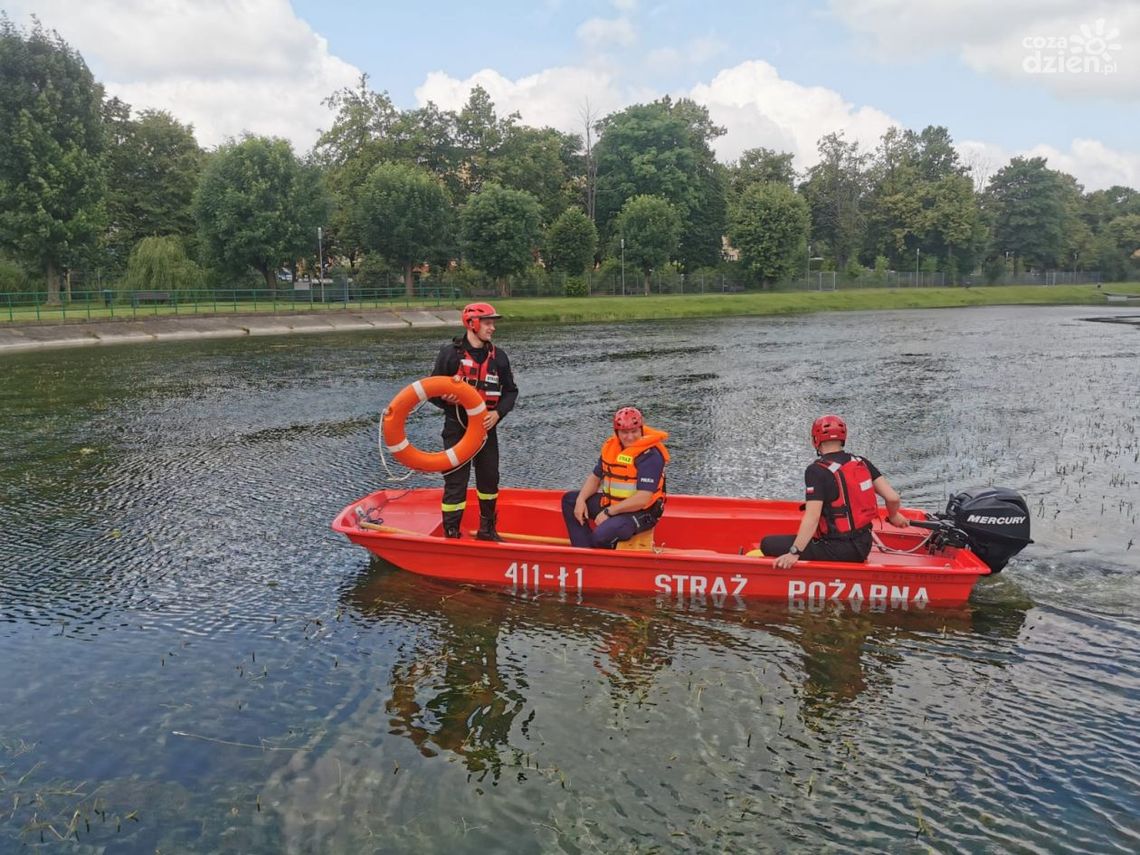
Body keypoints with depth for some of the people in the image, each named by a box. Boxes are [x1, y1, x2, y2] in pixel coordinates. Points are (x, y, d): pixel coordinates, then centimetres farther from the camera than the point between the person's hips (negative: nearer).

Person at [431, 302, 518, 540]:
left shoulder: (498, 356, 2)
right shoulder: (450, 353, -8)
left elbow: (510, 391, 8)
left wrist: (498, 413, -9)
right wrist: (446, 400, -23)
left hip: (486, 428, 5)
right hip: (457, 429, -4)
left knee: (489, 479, 15)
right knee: (456, 482, -4)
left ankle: (487, 530, 33)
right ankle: (451, 535, 6)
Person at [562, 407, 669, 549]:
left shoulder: (650, 456, -22)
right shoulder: (611, 446, 2)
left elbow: (642, 499, -27)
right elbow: (595, 477, 13)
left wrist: (609, 512, -22)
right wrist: (581, 500, -5)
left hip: (640, 512, -9)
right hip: (611, 503, 9)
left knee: (601, 536, -31)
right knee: (570, 500, 6)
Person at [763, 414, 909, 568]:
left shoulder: (817, 471, -16)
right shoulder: (862, 463, 3)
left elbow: (812, 518, -24)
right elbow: (893, 498, 0)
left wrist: (794, 553, -28)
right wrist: (893, 516, 22)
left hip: (837, 551, -7)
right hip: (864, 547, 8)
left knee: (768, 544, -4)